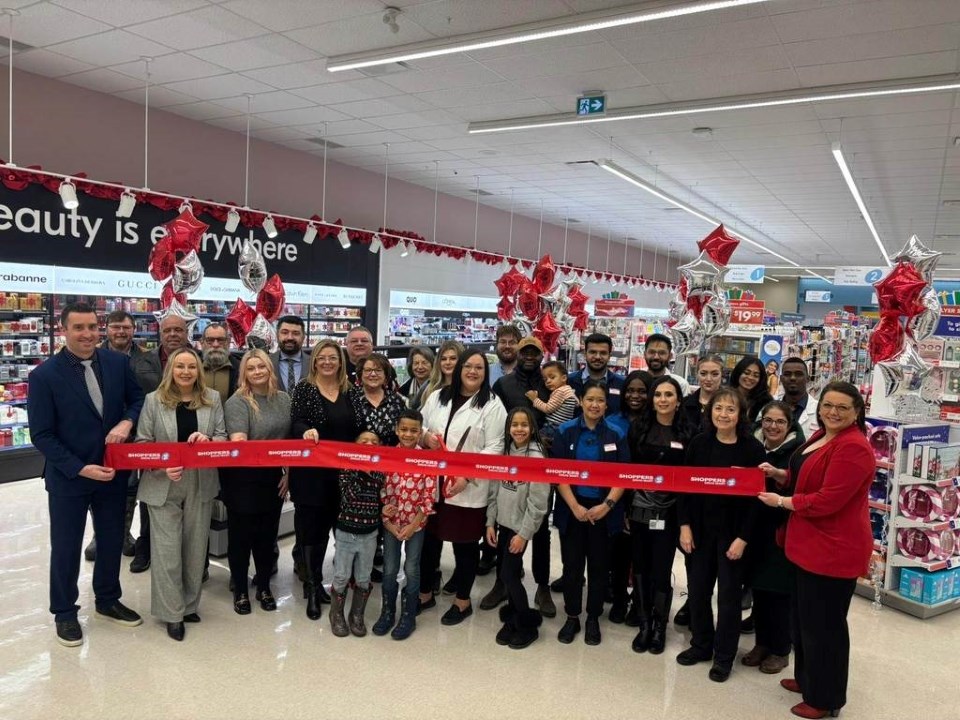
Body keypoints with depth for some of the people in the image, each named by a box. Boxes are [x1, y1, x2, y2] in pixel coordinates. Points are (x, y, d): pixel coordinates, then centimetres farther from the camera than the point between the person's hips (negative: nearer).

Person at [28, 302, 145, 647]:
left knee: (112, 540, 17)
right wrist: (81, 469, -19)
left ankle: (108, 600, 38)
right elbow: (42, 435, -13)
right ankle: (64, 612, 32)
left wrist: (127, 422, -16)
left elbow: (138, 398, 6)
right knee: (66, 547, 12)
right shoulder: (44, 375, -14)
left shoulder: (117, 362, -4)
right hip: (68, 477, -3)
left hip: (113, 470, 4)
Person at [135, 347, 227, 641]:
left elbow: (223, 437, 4)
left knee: (196, 546, 11)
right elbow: (142, 443, -2)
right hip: (163, 486, -2)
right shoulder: (154, 400, -3)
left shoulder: (213, 398, 3)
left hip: (201, 485, 2)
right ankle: (171, 613, 16)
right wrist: (162, 467, -18)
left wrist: (207, 440, -18)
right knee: (167, 549, 1)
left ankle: (190, 605, 28)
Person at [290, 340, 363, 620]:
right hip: (310, 471, -4)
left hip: (340, 472, 4)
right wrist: (306, 431, -33)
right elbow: (296, 422, -12)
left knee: (325, 526, 14)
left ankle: (315, 581, 29)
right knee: (309, 526, 2)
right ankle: (311, 586, 15)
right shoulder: (304, 388, -2)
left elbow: (357, 427, 11)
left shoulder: (349, 391, 8)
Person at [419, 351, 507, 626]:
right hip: (432, 482, 4)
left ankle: (463, 601, 28)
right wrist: (425, 437, -8)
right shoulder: (437, 397, 9)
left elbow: (494, 449, -10)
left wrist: (467, 476, -18)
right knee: (428, 539, 13)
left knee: (465, 544, 8)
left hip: (469, 489, -4)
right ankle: (425, 593, 34)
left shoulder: (492, 405, -6)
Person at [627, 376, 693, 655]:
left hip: (669, 513, -1)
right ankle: (644, 625, 24)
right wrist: (624, 508, -1)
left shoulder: (687, 434, -2)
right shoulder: (639, 429, 2)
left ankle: (659, 626, 24)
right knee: (640, 569, 9)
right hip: (640, 509, 2)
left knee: (661, 571, 4)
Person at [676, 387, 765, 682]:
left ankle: (724, 656, 25)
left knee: (728, 594, 8)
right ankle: (701, 644, 33)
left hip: (733, 533, -3)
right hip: (700, 528, 3)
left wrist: (743, 538, -13)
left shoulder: (752, 449, -11)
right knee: (697, 589, 13)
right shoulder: (699, 444, -2)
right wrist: (684, 525, -5)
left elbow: (756, 497, -10)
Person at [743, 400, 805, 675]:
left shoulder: (798, 451, -9)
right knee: (759, 588, 13)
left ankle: (780, 650, 21)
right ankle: (762, 643, 29)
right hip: (757, 530, 5)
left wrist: (779, 475, -34)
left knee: (779, 591, 5)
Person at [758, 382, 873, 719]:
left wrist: (781, 501, -15)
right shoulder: (821, 436, 9)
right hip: (810, 545, 10)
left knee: (824, 625, 5)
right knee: (803, 617, 22)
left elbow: (827, 501, -27)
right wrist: (780, 475, 5)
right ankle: (807, 678, 41)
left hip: (834, 550, -10)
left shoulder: (853, 448, -23)